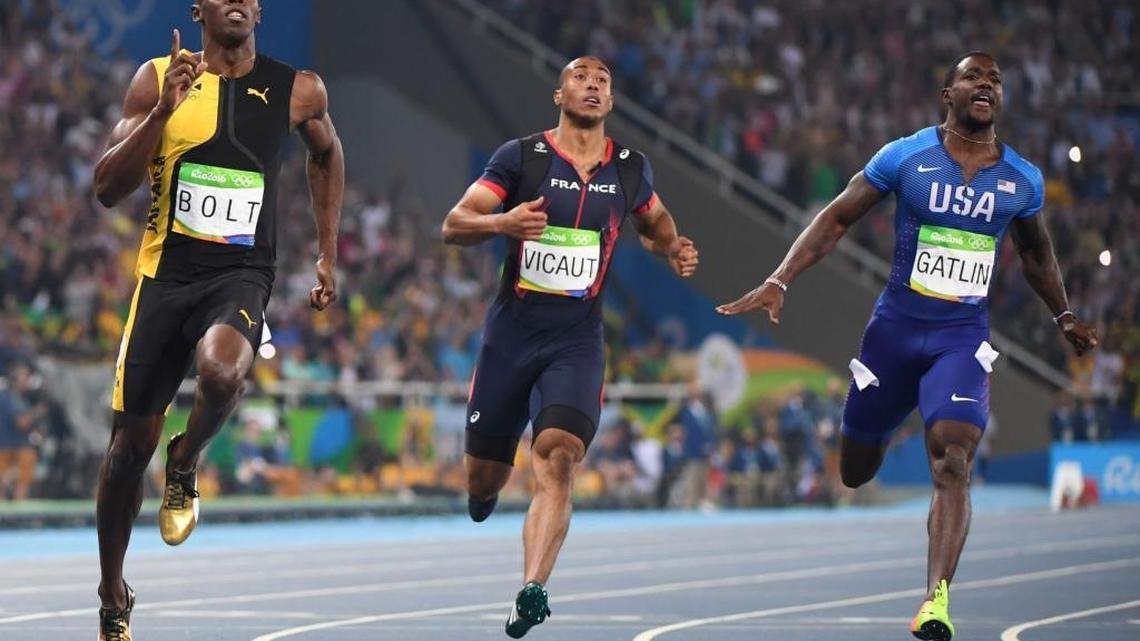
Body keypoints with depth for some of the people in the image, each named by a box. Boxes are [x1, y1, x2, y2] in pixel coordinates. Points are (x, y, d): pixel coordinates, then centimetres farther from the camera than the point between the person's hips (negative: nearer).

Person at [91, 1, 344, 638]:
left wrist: (329, 255, 19)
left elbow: (328, 154, 23)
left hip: (240, 275, -1)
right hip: (166, 270, 1)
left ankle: (185, 465, -1)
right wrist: (162, 113, -19)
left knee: (221, 372, -35)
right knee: (132, 441, 6)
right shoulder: (159, 79, -1)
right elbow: (108, 188, -6)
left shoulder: (298, 90, 1)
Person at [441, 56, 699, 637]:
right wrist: (502, 223, -29)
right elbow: (453, 225, -8)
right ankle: (486, 488, 46)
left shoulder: (631, 169, 7)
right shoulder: (520, 156, -3)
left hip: (577, 339, 0)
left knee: (557, 462, -22)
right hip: (512, 331, 0)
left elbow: (655, 223, 27)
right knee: (483, 479, 8)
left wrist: (674, 252, 5)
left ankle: (533, 592, -31)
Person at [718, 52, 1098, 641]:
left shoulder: (1023, 180, 3)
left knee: (952, 464, -21)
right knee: (855, 470, 10)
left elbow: (1036, 252, 23)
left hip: (963, 338, 0)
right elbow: (836, 219, -2)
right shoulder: (905, 157, -5)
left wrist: (1063, 315, 24)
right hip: (896, 327, 0)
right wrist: (778, 283, -11)